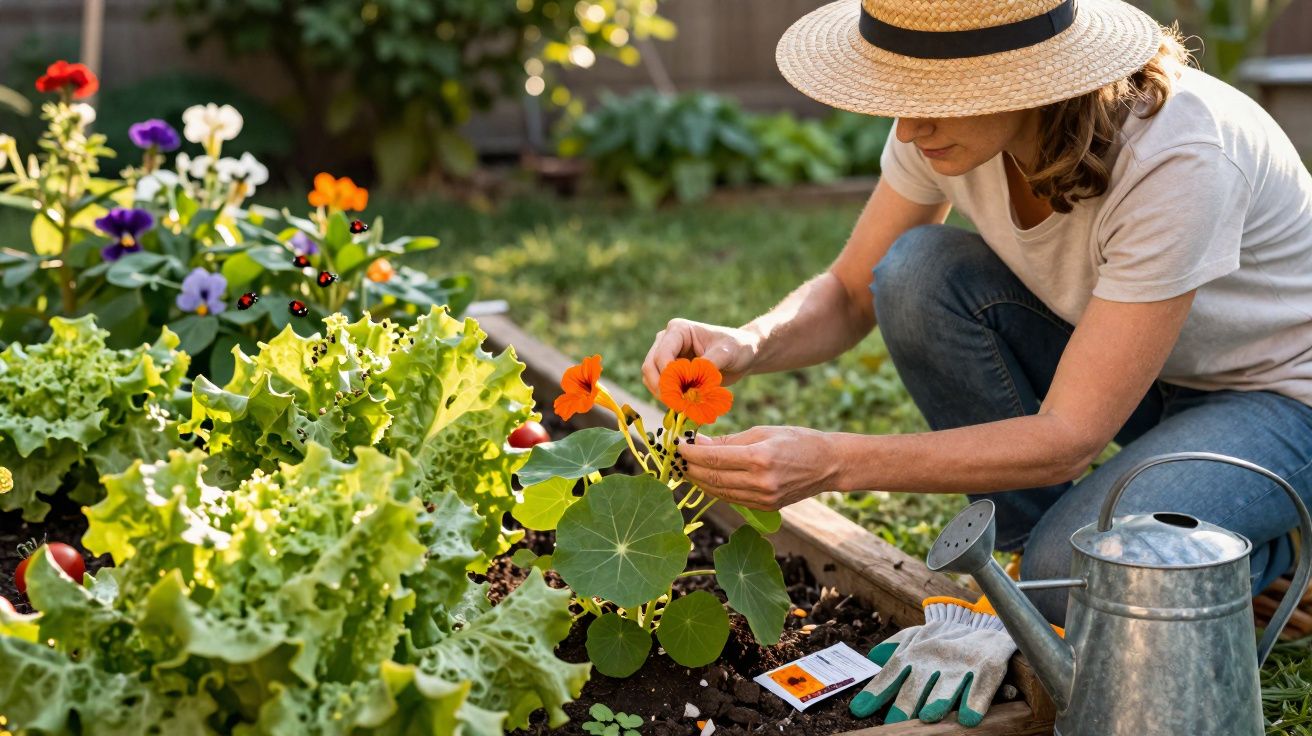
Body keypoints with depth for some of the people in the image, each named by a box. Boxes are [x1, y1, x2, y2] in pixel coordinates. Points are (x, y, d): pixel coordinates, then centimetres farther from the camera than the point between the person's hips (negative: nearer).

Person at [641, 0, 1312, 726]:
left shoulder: (1177, 156, -36)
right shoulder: (953, 117, -18)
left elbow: (1068, 436, -35)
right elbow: (849, 293, -7)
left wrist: (832, 463, -43)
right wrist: (745, 344, -30)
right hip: (1125, 360, 6)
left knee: (1078, 571, -33)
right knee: (916, 272, -22)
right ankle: (1040, 557, -5)